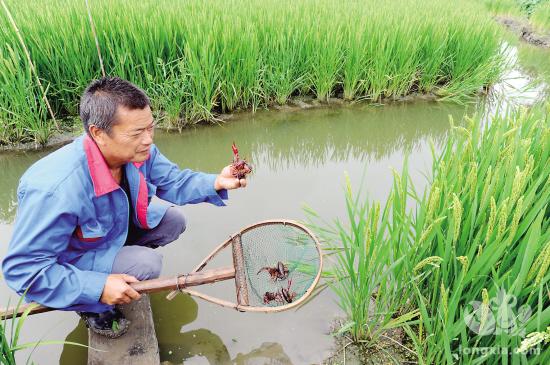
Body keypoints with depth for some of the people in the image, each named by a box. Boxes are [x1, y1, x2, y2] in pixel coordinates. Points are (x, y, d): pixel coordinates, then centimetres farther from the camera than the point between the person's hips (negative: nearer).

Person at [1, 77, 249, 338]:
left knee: (173, 221, -4)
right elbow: (22, 269, -32)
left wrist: (215, 183, -24)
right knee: (147, 265, -25)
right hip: (69, 263, -7)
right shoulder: (56, 190, -41)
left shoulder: (139, 150, -20)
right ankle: (92, 307, 3)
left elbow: (174, 181, -6)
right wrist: (97, 289, -35)